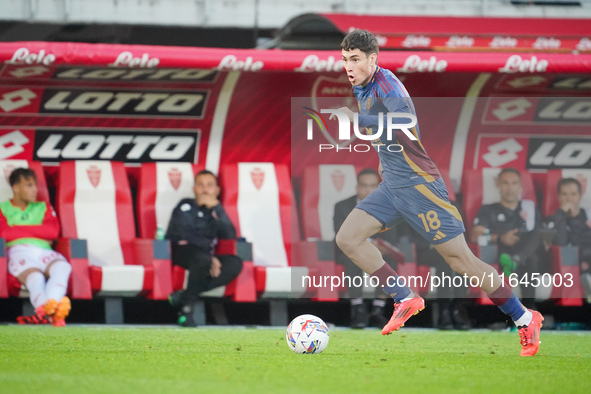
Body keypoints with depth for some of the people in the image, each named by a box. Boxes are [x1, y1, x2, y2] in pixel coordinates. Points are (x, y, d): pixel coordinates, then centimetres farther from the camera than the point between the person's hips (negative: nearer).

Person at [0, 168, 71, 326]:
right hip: (18, 251, -3)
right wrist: (38, 232, 3)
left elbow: (53, 231, 8)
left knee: (62, 267, -34)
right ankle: (50, 313, -64)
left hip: (44, 252, 3)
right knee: (34, 276, -37)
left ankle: (50, 306, -60)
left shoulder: (43, 207, 29)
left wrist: (19, 228, 4)